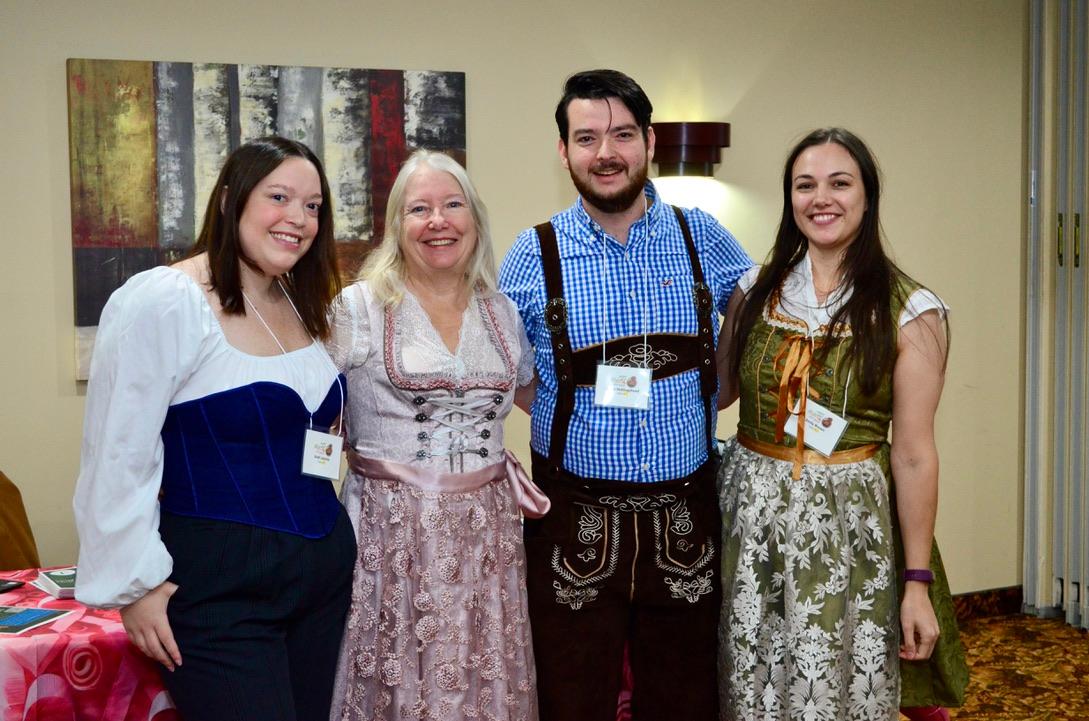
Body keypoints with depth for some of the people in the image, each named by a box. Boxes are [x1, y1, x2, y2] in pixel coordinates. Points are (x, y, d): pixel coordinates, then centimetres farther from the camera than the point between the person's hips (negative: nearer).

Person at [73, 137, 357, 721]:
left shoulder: (302, 309, 10)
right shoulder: (159, 301, -14)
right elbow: (118, 458, -15)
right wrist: (136, 584, -14)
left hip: (324, 573, 7)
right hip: (219, 589, -7)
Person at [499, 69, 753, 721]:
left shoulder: (703, 238, 1)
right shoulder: (536, 255, -3)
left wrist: (704, 402, 4)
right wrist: (578, 412, -1)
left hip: (685, 519, 2)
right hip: (575, 519, -1)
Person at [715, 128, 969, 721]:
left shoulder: (908, 312, -7)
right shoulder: (755, 291, 4)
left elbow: (914, 455, -7)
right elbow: (717, 391, 13)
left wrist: (918, 584, -7)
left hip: (847, 522, -3)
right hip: (749, 515, 3)